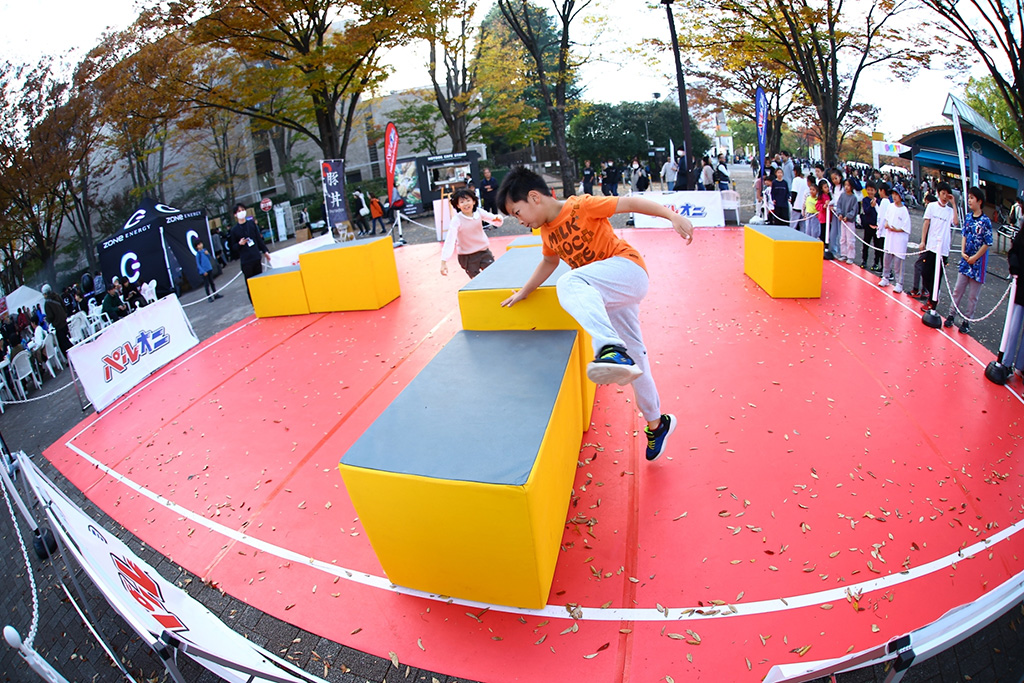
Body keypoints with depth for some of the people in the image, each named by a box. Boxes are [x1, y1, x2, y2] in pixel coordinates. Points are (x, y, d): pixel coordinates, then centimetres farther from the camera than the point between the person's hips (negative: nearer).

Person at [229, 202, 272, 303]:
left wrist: (265, 251, 12)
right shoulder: (234, 229, -1)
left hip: (257, 257, 3)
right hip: (245, 261, -3)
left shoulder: (251, 223, 7)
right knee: (250, 284, -2)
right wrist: (239, 244, -16)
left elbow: (259, 239, 13)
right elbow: (233, 246, 5)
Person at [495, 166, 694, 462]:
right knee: (632, 356, 14)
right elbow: (549, 262, 29)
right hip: (605, 296, 8)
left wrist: (673, 216, -21)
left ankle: (612, 349, -57)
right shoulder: (547, 232, 11)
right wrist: (523, 293, 30)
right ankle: (656, 424, 31)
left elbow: (629, 203, -13)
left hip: (627, 269, -8)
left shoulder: (581, 206, -12)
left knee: (570, 283, -36)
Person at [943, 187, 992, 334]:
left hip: (978, 262, -5)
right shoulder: (968, 217, 4)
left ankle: (966, 321, 14)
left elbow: (987, 244, -11)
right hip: (965, 259, 5)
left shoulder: (985, 221, -13)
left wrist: (974, 258, -11)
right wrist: (963, 252, -1)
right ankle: (951, 315, 20)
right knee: (958, 289, 10)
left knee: (973, 295, 5)